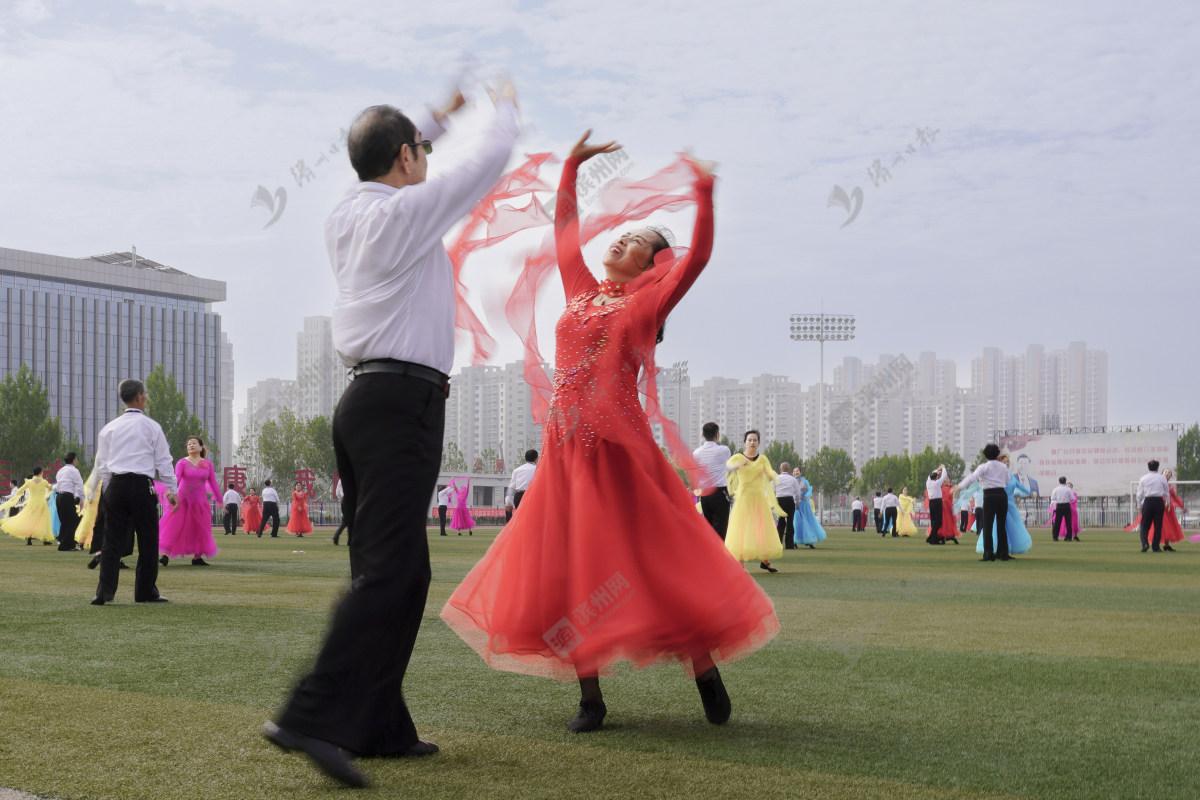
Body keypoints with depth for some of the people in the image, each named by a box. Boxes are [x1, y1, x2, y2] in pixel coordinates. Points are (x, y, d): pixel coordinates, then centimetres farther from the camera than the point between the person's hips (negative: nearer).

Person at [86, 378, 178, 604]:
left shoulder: (109, 428, 10)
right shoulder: (151, 426, 0)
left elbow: (101, 464, 12)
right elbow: (163, 461, 1)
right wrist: (171, 490, 8)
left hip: (116, 485, 4)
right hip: (142, 486, -4)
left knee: (113, 541, 4)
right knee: (148, 542, 6)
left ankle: (105, 591, -3)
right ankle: (146, 592, 10)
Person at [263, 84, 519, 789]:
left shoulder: (346, 217, 15)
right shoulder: (407, 210, -7)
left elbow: (389, 173, 38)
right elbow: (491, 162, 3)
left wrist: (439, 119, 46)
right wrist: (506, 109, 23)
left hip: (366, 400, 9)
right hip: (405, 401, -9)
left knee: (394, 570, 11)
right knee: (389, 570, -13)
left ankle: (380, 725, 12)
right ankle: (314, 716, -20)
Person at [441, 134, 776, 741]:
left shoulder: (647, 302, 1)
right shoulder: (582, 292, 16)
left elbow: (697, 257, -13)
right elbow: (565, 230, 26)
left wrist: (704, 197, -21)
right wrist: (573, 167, 25)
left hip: (619, 452, -6)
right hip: (566, 454, 6)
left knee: (659, 564, -2)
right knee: (565, 572, 4)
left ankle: (707, 677, 13)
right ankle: (590, 698, 12)